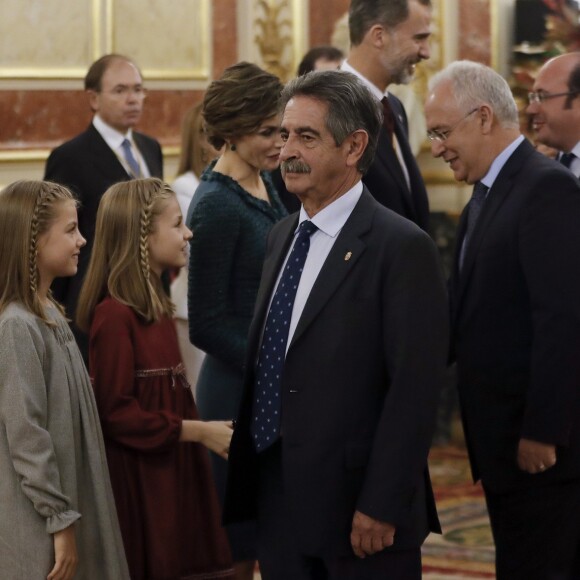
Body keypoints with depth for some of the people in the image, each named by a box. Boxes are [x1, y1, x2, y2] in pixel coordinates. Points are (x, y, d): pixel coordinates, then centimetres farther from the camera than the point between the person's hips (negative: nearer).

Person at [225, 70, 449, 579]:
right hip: (281, 508, 7)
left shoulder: (402, 248, -12)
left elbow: (415, 390, -16)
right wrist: (246, 474, 14)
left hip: (359, 514, -7)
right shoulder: (282, 237, 13)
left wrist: (381, 507, -19)